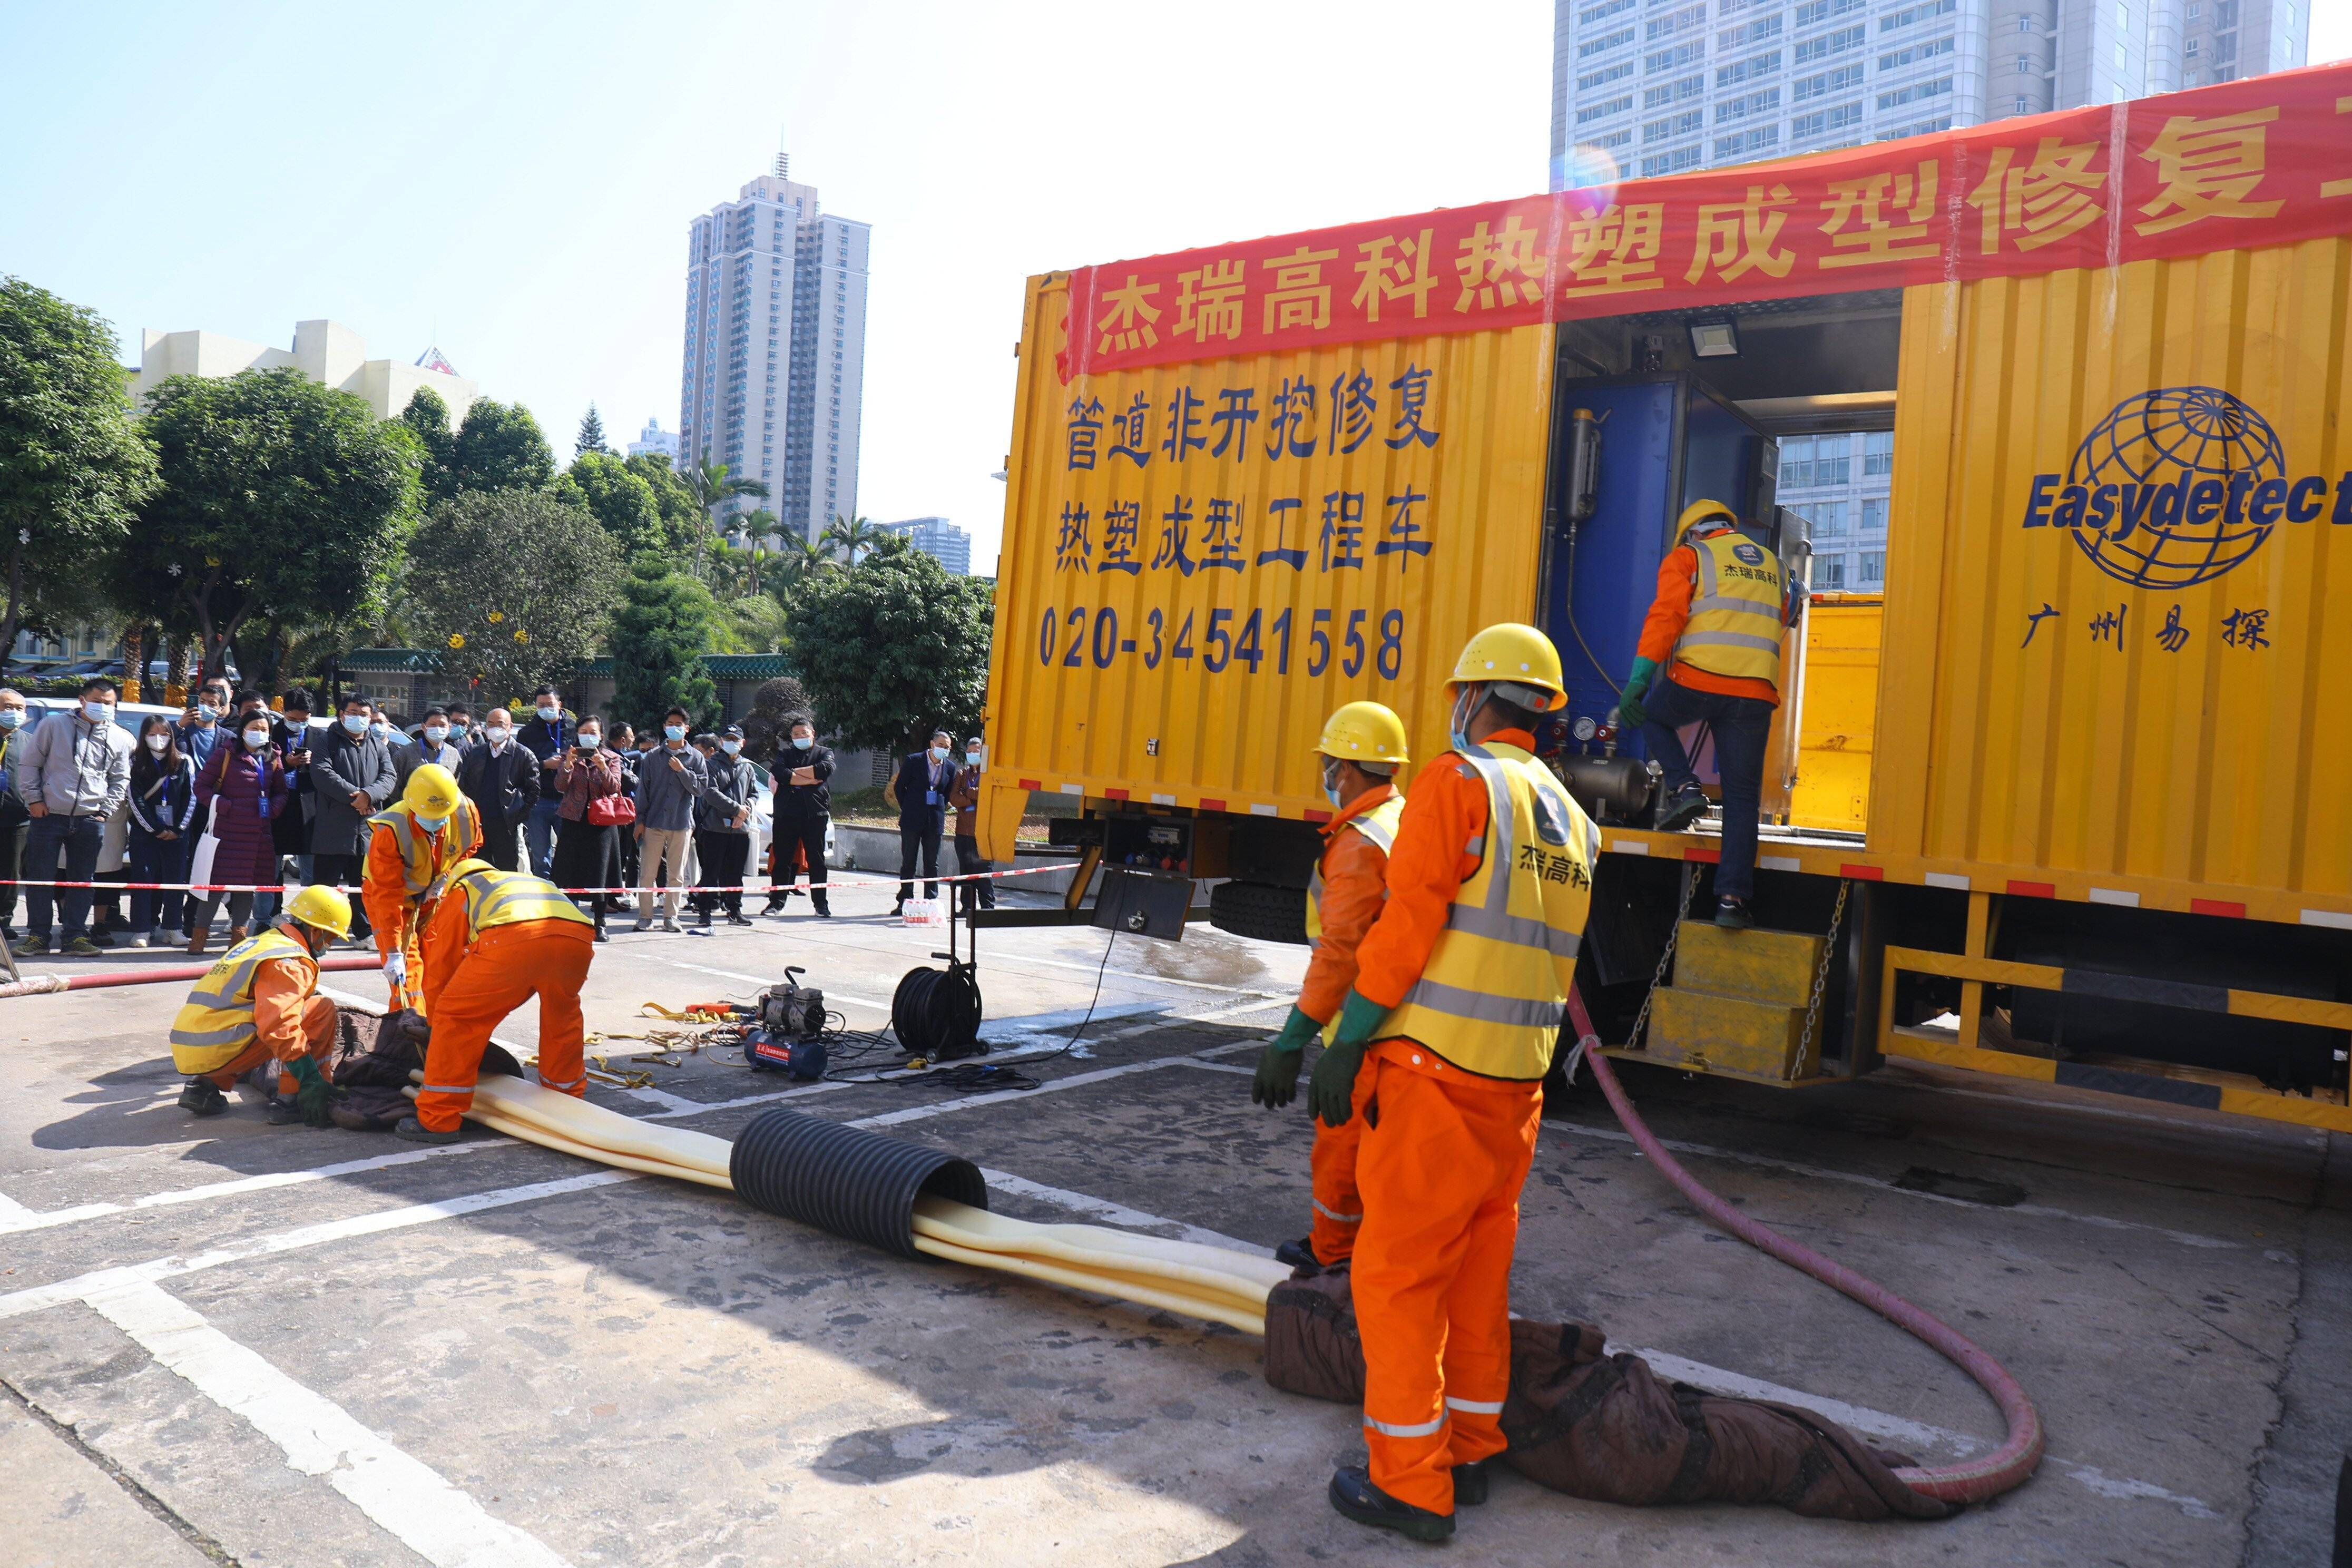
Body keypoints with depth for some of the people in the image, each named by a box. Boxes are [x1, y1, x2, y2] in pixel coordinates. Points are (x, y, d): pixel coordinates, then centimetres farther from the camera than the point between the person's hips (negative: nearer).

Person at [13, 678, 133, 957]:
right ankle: (37, 936, 10)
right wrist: (33, 799, -2)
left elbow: (120, 780, 16)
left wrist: (106, 810, 6)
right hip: (48, 816, -2)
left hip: (90, 821, 2)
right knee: (40, 878, 2)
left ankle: (76, 935, 15)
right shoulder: (54, 726, 0)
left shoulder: (120, 738, 7)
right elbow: (28, 765, 5)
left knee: (82, 880, 6)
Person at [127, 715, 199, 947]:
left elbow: (191, 797, 4)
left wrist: (177, 829, -4)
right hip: (145, 832, -1)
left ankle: (171, 928, 9)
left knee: (175, 880, 2)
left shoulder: (184, 762, 6)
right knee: (144, 879, -1)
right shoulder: (136, 763, 2)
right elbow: (136, 800, -2)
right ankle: (142, 930, 2)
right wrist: (156, 829, -8)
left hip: (177, 832, 1)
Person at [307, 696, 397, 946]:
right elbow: (322, 773, -11)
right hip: (333, 828, -4)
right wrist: (354, 796, -16)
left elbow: (388, 778, 2)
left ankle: (364, 932, 20)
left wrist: (368, 794, -18)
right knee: (325, 884, 0)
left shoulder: (379, 747, 15)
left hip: (368, 829, 4)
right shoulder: (327, 740, 4)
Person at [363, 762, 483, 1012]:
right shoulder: (390, 831, -35)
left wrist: (446, 879, -12)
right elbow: (388, 896, -34)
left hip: (432, 895, 4)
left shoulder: (466, 813, -24)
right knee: (407, 967, -14)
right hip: (387, 892, -4)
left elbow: (471, 846, 3)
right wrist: (393, 953, -36)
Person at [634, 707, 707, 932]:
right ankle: (645, 916, 6)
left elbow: (701, 788, -1)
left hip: (682, 823, 0)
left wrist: (682, 771, -12)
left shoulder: (695, 757, 5)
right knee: (647, 873, -1)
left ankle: (670, 916, 13)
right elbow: (643, 789, 5)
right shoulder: (653, 756, 6)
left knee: (677, 875, 5)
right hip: (654, 822, 0)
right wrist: (640, 821, 1)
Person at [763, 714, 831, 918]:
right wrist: (810, 780, -11)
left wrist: (793, 771, -6)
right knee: (781, 859, 4)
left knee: (816, 861, 3)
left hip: (815, 814, -1)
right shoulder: (784, 752, 12)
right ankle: (777, 902, 12)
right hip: (786, 814, 1)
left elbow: (825, 769, -12)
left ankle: (821, 905, 7)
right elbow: (779, 772, -9)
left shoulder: (825, 753, 11)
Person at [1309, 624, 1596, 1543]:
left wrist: (1346, 1044, -13)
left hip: (1436, 1072, -8)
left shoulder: (1458, 783, -10)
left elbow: (1406, 925, -16)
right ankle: (1469, 1451, 30)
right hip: (1518, 1083, 8)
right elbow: (1546, 956, 15)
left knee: (1397, 1270, 2)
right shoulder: (1573, 823, 13)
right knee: (1480, 1269, 18)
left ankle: (1411, 1485, 10)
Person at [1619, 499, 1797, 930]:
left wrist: (1640, 677, -10)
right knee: (1742, 798, 5)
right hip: (1756, 692, 3)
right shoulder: (1771, 565, 24)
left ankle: (1684, 787, 6)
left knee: (1650, 714, 28)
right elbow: (1783, 621, 28)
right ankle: (1733, 898, -1)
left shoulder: (1687, 557, 9)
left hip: (1697, 681, -3)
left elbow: (1666, 615, -4)